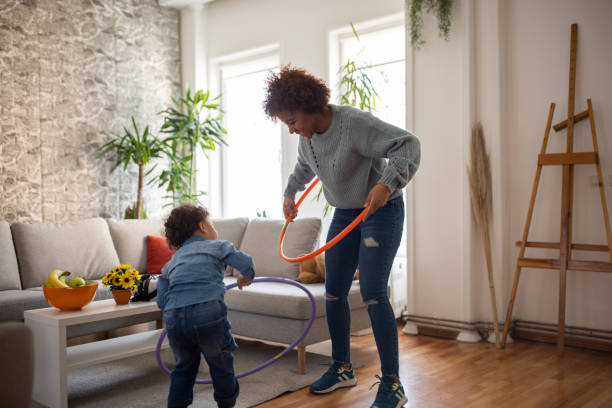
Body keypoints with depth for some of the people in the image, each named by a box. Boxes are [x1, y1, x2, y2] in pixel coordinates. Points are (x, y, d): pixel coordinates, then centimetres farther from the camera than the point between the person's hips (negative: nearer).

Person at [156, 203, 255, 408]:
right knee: (221, 363, 18)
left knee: (184, 368, 25)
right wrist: (246, 277, 24)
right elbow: (245, 262, 3)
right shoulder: (216, 245, 17)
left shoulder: (172, 262, 28)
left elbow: (161, 300, 18)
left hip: (173, 318, 4)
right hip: (208, 311, -4)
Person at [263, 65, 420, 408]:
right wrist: (290, 193, 18)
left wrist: (386, 185, -44)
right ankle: (342, 369, 26)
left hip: (381, 211, -8)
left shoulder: (355, 123, -26)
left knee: (373, 293, -15)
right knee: (334, 293, 8)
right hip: (344, 214, 8)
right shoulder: (307, 134, 0)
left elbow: (408, 145, -31)